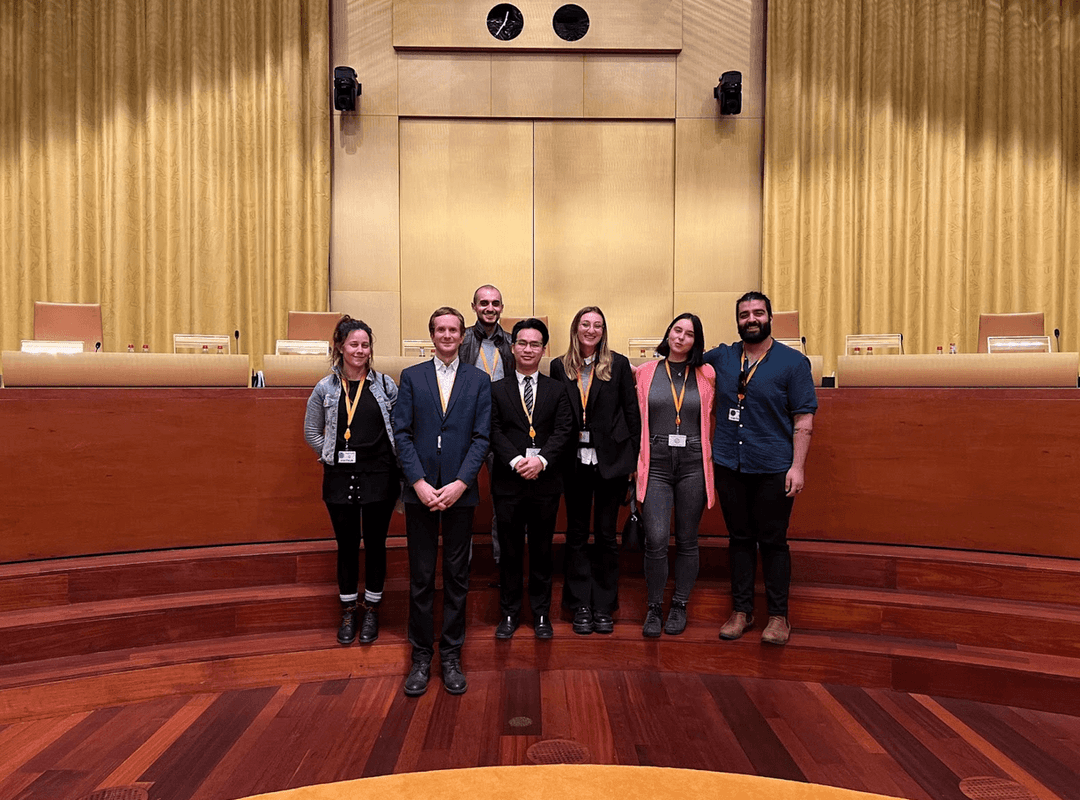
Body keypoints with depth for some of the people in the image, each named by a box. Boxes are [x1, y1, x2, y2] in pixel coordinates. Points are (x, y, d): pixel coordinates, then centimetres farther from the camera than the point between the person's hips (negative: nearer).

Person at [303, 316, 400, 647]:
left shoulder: (385, 384, 0)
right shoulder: (325, 388, 3)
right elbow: (312, 431, 12)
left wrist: (393, 462, -2)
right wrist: (334, 456, 5)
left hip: (378, 475, -1)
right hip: (340, 476, 1)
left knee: (375, 542, 7)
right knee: (347, 543, 9)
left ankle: (371, 611, 22)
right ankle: (348, 611, 24)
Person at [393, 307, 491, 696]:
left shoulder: (479, 380, 7)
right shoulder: (411, 377, 7)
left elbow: (481, 437, 0)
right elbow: (402, 434, 1)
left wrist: (460, 483, -11)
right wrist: (419, 483, -10)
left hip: (460, 491, 0)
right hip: (420, 490, 0)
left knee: (457, 576, 7)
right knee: (421, 576, 6)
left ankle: (451, 656, 20)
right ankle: (421, 656, 19)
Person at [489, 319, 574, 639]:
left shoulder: (557, 390, 9)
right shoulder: (496, 389, 6)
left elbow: (563, 430, -1)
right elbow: (494, 432, -2)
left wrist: (542, 459, -17)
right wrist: (516, 460, -17)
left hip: (545, 481, 1)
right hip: (508, 482, 0)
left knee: (542, 550, 9)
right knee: (510, 551, 7)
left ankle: (541, 613, 22)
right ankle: (509, 613, 21)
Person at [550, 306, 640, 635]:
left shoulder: (618, 364, 2)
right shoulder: (560, 367, 5)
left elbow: (631, 412, 2)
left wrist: (632, 457, -1)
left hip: (610, 460, -1)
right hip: (574, 461, 1)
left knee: (606, 534, 6)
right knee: (577, 534, 8)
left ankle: (604, 606, 18)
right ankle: (581, 605, 19)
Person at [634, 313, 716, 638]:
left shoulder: (706, 374, 7)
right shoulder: (646, 372, 7)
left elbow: (710, 422, 10)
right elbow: (638, 421, 8)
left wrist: (712, 463, 3)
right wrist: (637, 464, 1)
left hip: (693, 463, 1)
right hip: (656, 463, -1)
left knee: (687, 540, 8)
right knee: (656, 539, -9)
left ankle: (679, 606, 25)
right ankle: (654, 607, 11)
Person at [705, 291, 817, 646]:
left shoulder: (792, 361, -1)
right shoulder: (720, 357, 8)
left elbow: (804, 419, -3)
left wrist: (797, 466, -11)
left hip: (773, 469, -3)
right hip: (729, 465, 3)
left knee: (773, 541, 4)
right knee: (739, 538, 11)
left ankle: (778, 616, 17)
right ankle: (741, 611, 22)